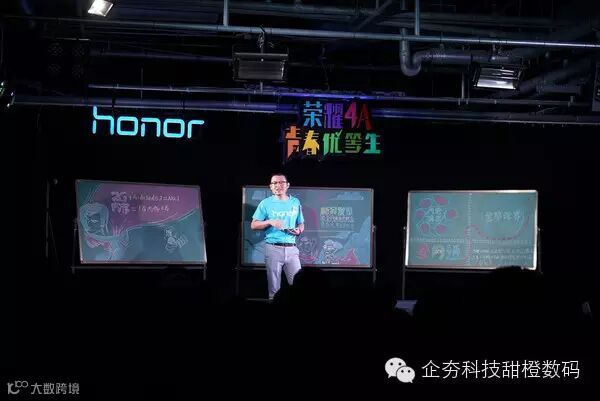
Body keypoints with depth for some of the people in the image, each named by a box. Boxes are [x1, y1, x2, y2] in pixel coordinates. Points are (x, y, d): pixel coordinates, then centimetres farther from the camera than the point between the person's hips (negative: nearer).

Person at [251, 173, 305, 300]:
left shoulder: (295, 202, 11)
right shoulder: (266, 203, 3)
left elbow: (301, 224, 18)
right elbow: (253, 225, 3)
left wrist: (298, 230, -5)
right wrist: (270, 222, -13)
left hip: (291, 248, 2)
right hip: (273, 248, -2)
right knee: (274, 286, 0)